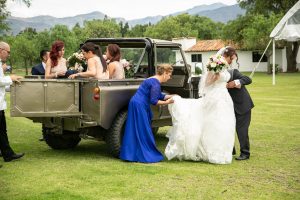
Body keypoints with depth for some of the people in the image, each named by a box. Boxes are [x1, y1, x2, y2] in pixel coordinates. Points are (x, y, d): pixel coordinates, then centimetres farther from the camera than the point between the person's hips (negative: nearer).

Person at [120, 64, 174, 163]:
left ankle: (130, 154, 17)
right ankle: (145, 156, 4)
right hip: (139, 106, -10)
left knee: (134, 131, 12)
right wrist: (166, 102, -10)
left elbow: (160, 96, 22)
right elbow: (153, 101, -19)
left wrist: (172, 96, 16)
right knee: (143, 131, -3)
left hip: (136, 104, 10)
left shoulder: (154, 81, 16)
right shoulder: (155, 84, -16)